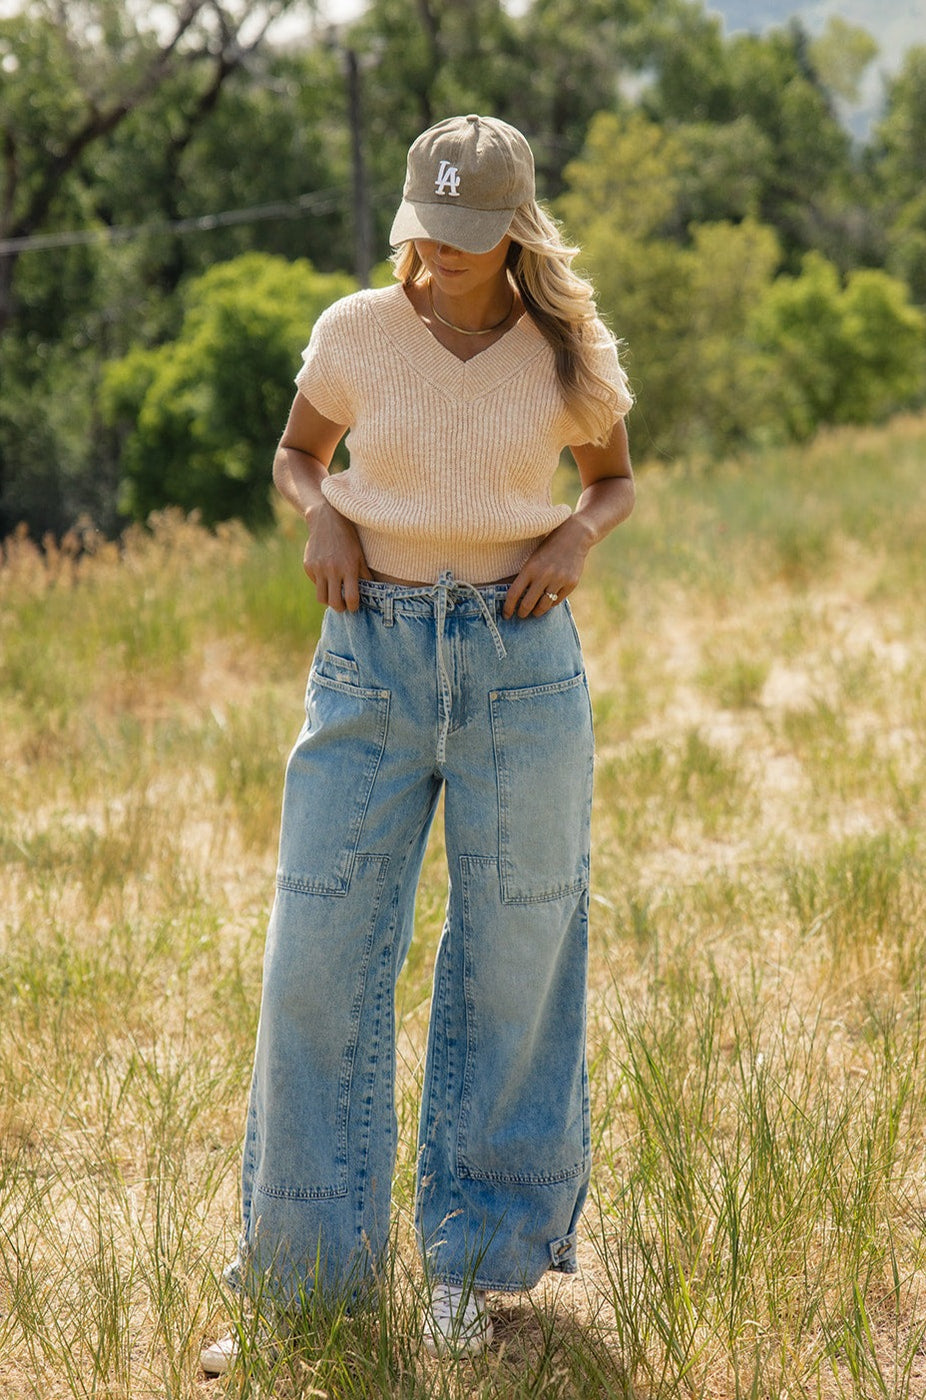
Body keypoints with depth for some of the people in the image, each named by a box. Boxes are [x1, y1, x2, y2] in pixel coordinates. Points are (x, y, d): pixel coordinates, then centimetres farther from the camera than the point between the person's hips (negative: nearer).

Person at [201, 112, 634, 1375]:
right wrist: (323, 516, -8)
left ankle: (470, 1265, 21)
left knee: (512, 971, 5)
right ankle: (298, 1282, 14)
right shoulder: (356, 332, -1)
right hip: (373, 658, 0)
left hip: (522, 663, 0)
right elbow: (295, 457, 14)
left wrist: (577, 537, -7)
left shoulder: (568, 351, -1)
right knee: (318, 962, 0)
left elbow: (617, 481, 14)